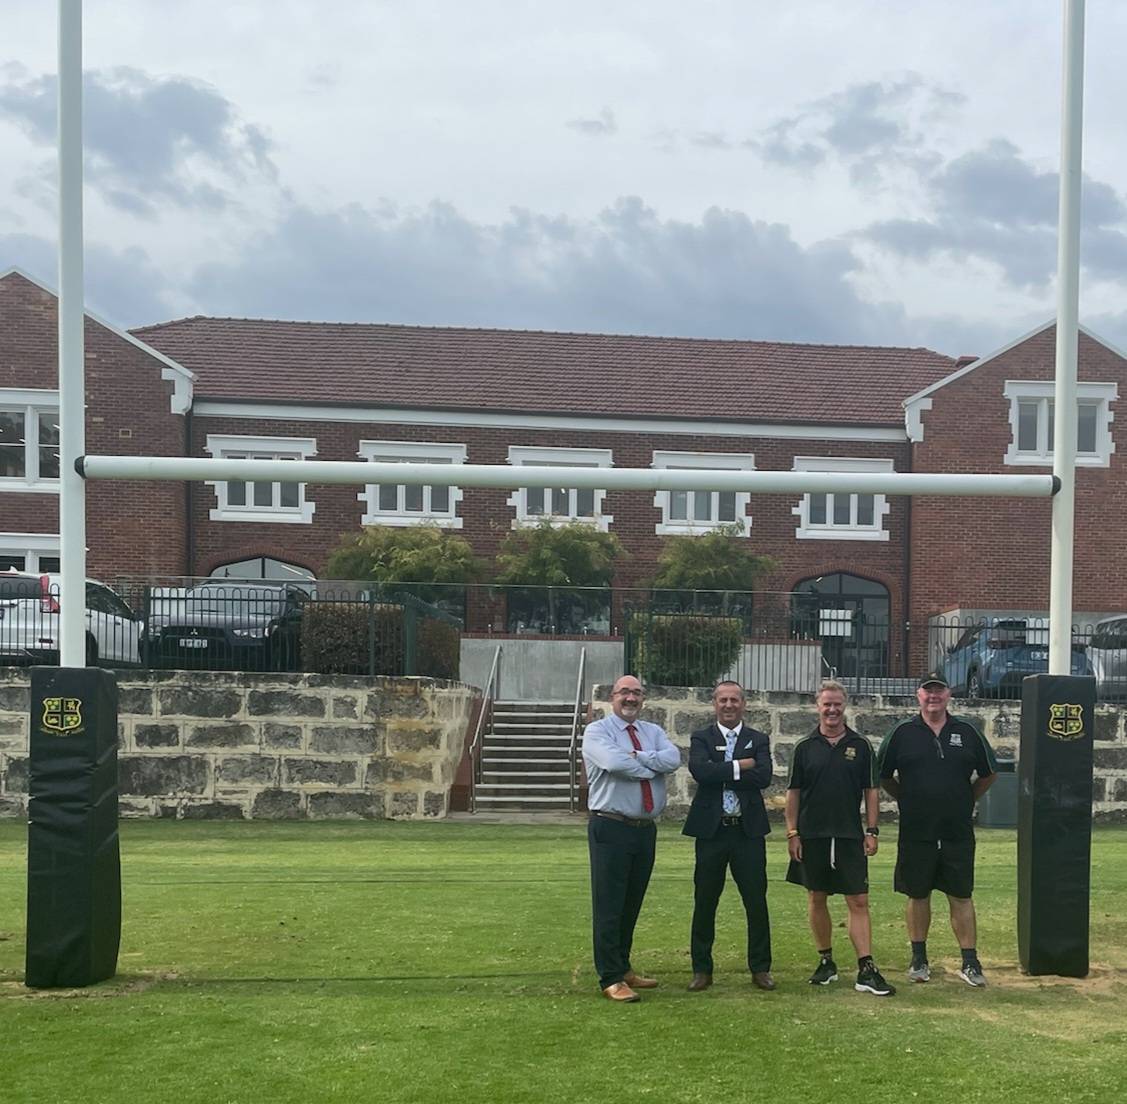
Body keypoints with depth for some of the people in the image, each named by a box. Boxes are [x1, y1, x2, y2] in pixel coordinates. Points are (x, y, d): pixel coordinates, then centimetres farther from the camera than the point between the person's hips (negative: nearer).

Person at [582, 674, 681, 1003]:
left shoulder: (653, 732, 14)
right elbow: (614, 762, -23)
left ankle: (623, 968, 26)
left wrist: (637, 756, -16)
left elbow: (673, 759, -6)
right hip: (611, 828, -6)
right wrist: (653, 767, -9)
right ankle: (611, 979, 0)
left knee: (632, 904, 14)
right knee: (609, 905, -4)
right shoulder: (597, 731, -3)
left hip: (645, 828, 6)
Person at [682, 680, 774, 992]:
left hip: (748, 830, 1)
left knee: (756, 902, 3)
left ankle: (760, 968, 15)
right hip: (711, 830, -1)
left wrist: (721, 775, -12)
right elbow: (700, 771, -16)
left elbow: (764, 777, -11)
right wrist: (740, 766, -14)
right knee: (705, 902, 5)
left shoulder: (758, 740, 7)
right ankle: (701, 969, 15)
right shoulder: (701, 739, 5)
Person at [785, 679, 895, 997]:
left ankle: (866, 970, -6)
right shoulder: (805, 747, 3)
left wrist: (872, 831, -1)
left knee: (859, 901, -5)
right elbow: (794, 792, 5)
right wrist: (792, 833, -1)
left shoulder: (860, 746, 4)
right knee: (817, 899, 9)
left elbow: (870, 791, 6)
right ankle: (826, 962, 22)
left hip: (850, 836, -1)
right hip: (812, 836, 1)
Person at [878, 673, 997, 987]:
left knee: (961, 897, 2)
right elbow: (883, 776, 9)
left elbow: (988, 774, 15)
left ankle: (970, 963, 7)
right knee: (918, 895, 8)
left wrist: (966, 801, 11)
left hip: (958, 832, 0)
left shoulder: (967, 733, 5)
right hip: (915, 832, 0)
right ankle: (919, 959, 19)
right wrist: (907, 799, 8)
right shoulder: (902, 733, 1)